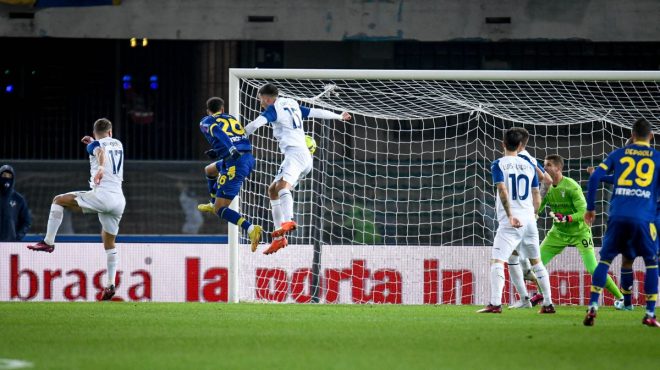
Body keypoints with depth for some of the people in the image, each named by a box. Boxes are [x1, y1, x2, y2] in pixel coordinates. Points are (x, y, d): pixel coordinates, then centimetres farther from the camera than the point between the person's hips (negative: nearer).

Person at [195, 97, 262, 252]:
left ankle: (251, 229, -24)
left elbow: (218, 132, -15)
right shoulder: (232, 119, 24)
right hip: (249, 159, 7)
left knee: (219, 210, -6)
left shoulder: (206, 122, 7)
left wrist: (232, 150, -28)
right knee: (209, 170, 34)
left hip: (235, 164, -7)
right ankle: (214, 204, 53)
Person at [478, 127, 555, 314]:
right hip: (529, 220, 5)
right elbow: (536, 196, 14)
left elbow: (503, 191, -15)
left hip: (511, 222, -5)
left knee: (497, 261, -10)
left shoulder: (499, 165, -2)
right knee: (536, 261, 18)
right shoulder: (529, 165, 12)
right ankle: (548, 304, 19)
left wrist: (510, 216, -16)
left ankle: (495, 303, -24)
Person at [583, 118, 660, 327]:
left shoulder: (618, 154, 14)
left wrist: (590, 208, 14)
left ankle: (592, 308, -4)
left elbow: (595, 177, 7)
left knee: (605, 260, 11)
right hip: (643, 218, -1)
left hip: (617, 216, 1)